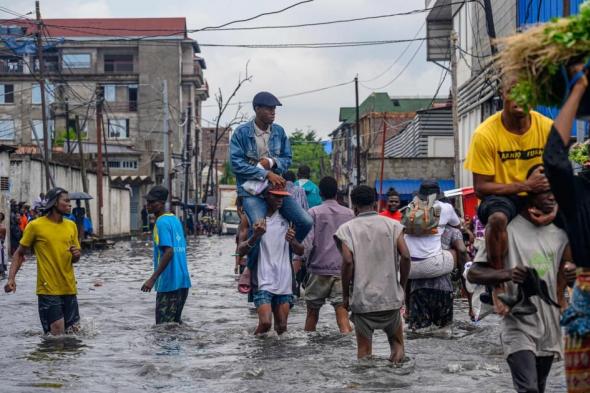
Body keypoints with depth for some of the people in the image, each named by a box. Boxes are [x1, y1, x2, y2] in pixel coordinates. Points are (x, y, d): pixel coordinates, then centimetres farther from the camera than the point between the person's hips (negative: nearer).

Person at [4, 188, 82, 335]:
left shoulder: (71, 225, 8)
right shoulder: (35, 226, -6)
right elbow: (19, 254, 1)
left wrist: (76, 255, -7)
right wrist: (11, 278, -12)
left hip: (69, 288, 5)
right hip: (48, 289, -5)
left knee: (73, 332, 8)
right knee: (57, 334, -10)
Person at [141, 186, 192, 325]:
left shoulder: (161, 222, -12)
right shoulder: (175, 219, 13)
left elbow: (169, 252, -22)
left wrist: (152, 279, -23)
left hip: (169, 283, -9)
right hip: (183, 281, 9)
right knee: (175, 321, 16)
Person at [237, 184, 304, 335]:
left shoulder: (287, 219, 11)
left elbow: (300, 252, 13)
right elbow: (241, 250, -5)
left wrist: (293, 241, -11)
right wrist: (255, 236, -26)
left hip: (284, 283, 4)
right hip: (262, 281, -4)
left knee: (281, 327, 4)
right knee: (265, 323, -17)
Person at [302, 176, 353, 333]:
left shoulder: (314, 212, -3)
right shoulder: (349, 214, 6)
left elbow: (307, 242, -11)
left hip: (319, 269, -1)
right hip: (343, 270, 2)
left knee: (312, 312, 13)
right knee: (342, 314, -5)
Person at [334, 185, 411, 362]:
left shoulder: (347, 228, -1)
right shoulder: (392, 225, 3)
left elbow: (348, 261, -13)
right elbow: (405, 256, -7)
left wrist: (345, 295, -4)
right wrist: (401, 286, 5)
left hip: (362, 299, -1)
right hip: (391, 297, 1)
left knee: (364, 349, 8)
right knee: (395, 340, 17)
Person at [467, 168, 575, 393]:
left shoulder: (559, 233, 7)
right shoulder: (507, 230, -11)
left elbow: (563, 272, 19)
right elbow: (473, 273, -12)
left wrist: (572, 275, -6)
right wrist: (507, 274, -30)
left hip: (550, 328, 6)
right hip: (519, 328, -6)